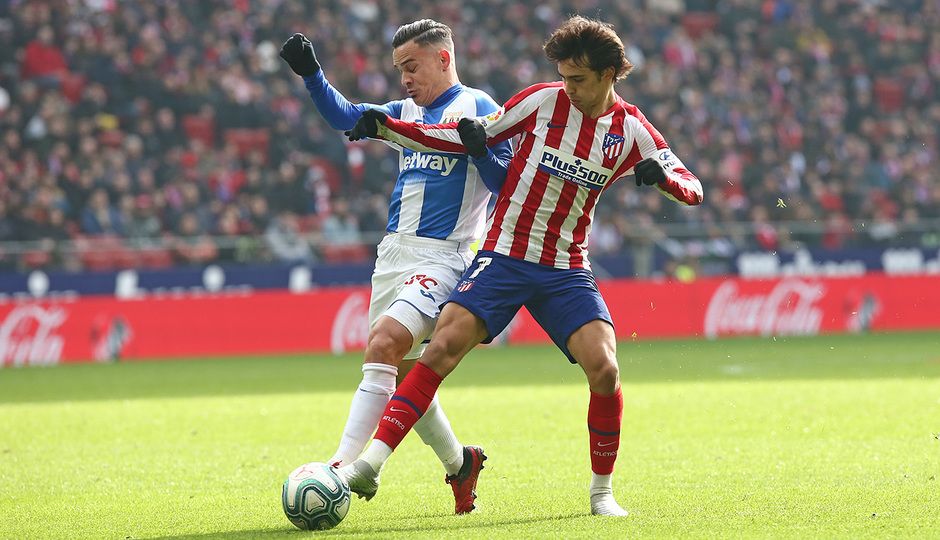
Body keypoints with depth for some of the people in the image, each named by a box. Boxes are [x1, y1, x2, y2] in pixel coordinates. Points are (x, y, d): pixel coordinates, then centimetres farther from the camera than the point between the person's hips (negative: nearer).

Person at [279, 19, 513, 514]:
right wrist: (311, 74, -4)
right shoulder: (407, 112, 19)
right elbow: (346, 117, 9)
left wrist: (478, 148, -24)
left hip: (441, 258, -8)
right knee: (400, 373, 11)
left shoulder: (475, 107, -1)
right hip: (393, 251, 8)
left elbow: (505, 182, -5)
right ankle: (459, 463, 31)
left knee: (384, 343, -25)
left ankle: (344, 466, -32)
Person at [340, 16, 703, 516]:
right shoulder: (543, 101, -2)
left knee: (604, 370, -16)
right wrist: (386, 129, -5)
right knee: (443, 346, -19)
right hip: (504, 256, -1)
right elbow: (468, 139, 4)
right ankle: (372, 462, -20)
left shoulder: (632, 130, 1)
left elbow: (692, 188, 1)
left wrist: (662, 175, -24)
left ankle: (602, 490, 5)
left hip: (566, 269, 1)